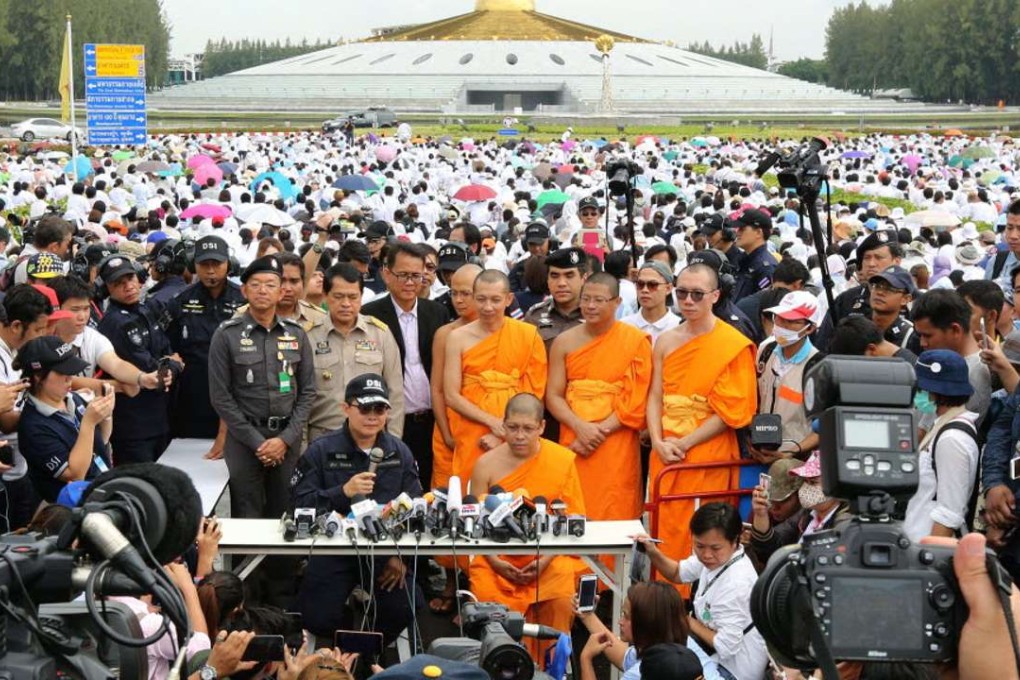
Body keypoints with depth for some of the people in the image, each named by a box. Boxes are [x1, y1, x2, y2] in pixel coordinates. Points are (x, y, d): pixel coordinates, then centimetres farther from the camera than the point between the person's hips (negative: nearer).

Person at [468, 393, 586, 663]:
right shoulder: (486, 464, 1)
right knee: (487, 599, -26)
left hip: (549, 557, 0)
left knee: (561, 600, -27)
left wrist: (546, 560, -11)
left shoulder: (563, 460, 0)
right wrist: (495, 562, -13)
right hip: (499, 559, 1)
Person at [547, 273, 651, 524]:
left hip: (616, 449, -3)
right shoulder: (565, 342, 8)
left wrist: (598, 432, -12)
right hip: (572, 445, 3)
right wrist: (580, 427, -12)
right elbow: (553, 395, 5)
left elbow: (636, 402, -5)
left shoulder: (636, 341, -1)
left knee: (615, 516, -5)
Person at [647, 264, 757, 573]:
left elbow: (730, 411, -9)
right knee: (662, 531, 6)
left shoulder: (735, 345, -5)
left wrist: (683, 444, -12)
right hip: (665, 453, 5)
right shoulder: (666, 342, 12)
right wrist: (659, 442, -6)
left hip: (707, 455, -5)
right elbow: (655, 396, 10)